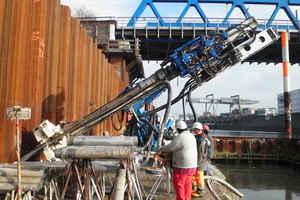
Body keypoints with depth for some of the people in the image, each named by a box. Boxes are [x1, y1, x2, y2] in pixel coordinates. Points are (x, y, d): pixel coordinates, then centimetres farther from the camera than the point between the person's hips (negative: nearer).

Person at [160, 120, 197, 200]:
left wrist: (161, 148, 5)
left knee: (179, 184, 2)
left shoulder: (180, 137, -16)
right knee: (187, 184, 15)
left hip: (182, 166, -9)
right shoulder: (191, 136, 13)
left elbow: (170, 148, -13)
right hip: (192, 165, 9)